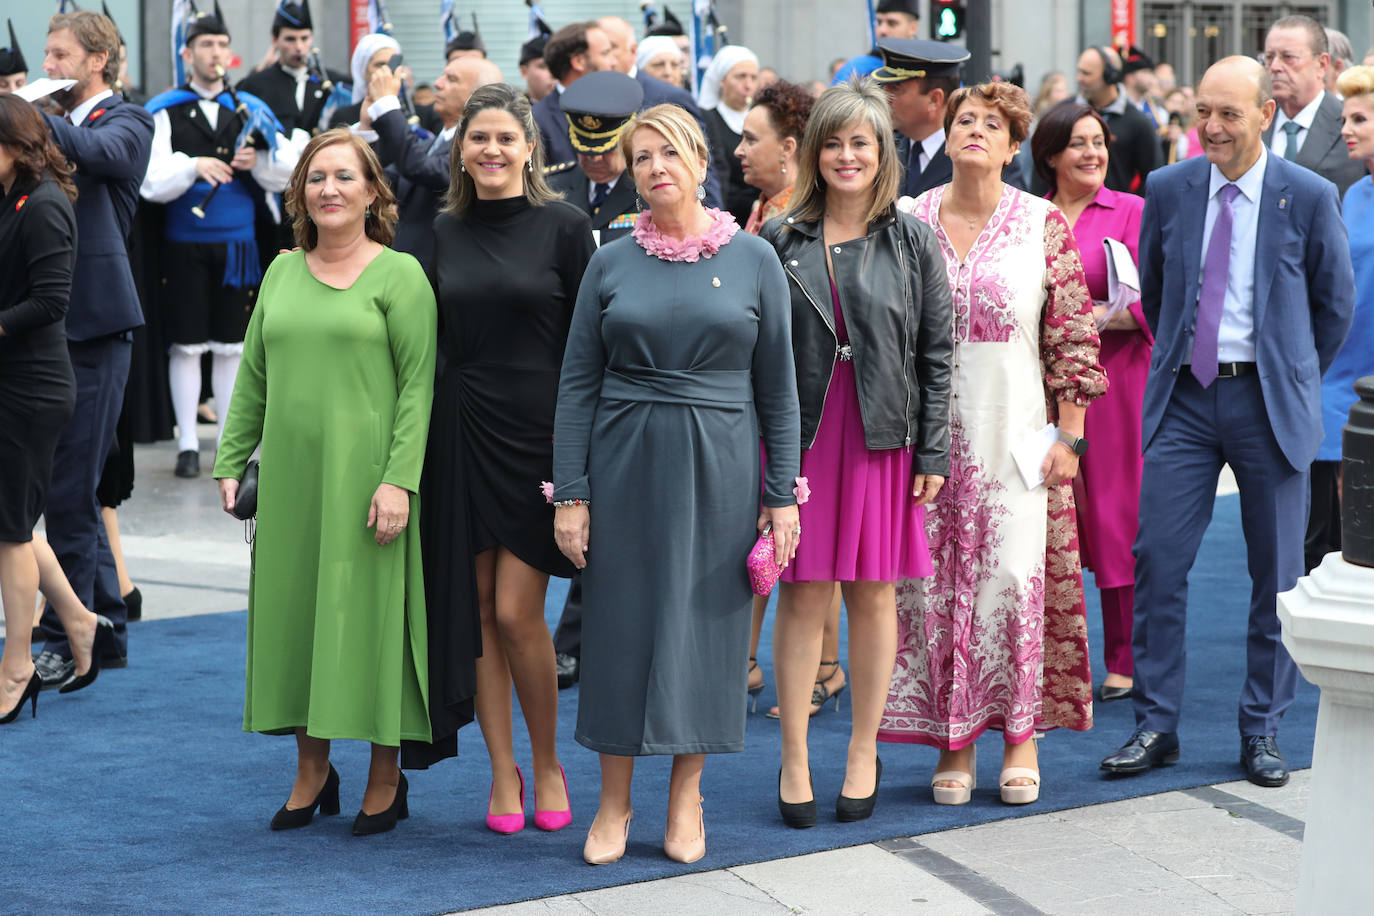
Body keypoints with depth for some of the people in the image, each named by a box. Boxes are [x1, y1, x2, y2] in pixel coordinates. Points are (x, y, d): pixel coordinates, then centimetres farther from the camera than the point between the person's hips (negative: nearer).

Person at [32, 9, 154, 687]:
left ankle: (65, 641, -1)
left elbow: (101, 151, -22)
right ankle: (107, 628, 21)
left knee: (69, 488, -7)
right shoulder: (52, 122, 19)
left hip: (93, 319, -7)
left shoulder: (126, 121, -1)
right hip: (49, 322, 7)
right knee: (74, 485, 12)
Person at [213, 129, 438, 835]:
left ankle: (385, 778, 10)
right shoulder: (283, 272, 12)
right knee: (293, 610, 7)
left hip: (365, 475, -5)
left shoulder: (400, 274, -3)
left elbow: (418, 385, -8)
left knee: (370, 611, -1)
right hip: (290, 475, 5)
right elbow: (253, 376, 16)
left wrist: (400, 480, -16)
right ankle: (311, 771, 17)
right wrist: (231, 461, 9)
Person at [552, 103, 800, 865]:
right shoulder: (611, 264, 3)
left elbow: (777, 386, 3)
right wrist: (569, 494, -3)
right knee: (622, 620, 4)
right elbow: (577, 383, 3)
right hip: (625, 461, 1)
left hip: (718, 464, 0)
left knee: (703, 621, 4)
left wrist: (782, 493, -1)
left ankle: (686, 797, 17)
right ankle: (614, 801, 14)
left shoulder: (752, 259, 1)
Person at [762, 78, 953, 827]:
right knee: (802, 595, 1)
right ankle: (795, 760, 9)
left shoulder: (912, 244, 3)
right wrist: (758, 449, 0)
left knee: (873, 595, 5)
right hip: (799, 436, 0)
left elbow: (936, 354, 3)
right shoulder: (779, 241, 4)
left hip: (882, 438, 0)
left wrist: (932, 452, -2)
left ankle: (864, 754, 17)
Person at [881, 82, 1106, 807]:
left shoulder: (1044, 224, 3)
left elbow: (1073, 334, 2)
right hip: (929, 436, 1)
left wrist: (1068, 435, -3)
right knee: (935, 585, 1)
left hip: (1016, 434, -1)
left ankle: (1020, 734, 8)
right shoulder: (908, 222, 6)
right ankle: (954, 741, 11)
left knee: (1017, 578, -5)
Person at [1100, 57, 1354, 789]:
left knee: (1276, 573, 4)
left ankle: (1262, 731, 15)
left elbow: (1335, 302, 7)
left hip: (1270, 403, -2)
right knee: (1156, 558, -5)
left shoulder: (1309, 198, -4)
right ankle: (1155, 725, 5)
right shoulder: (1169, 191, 4)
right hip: (1184, 398, 2)